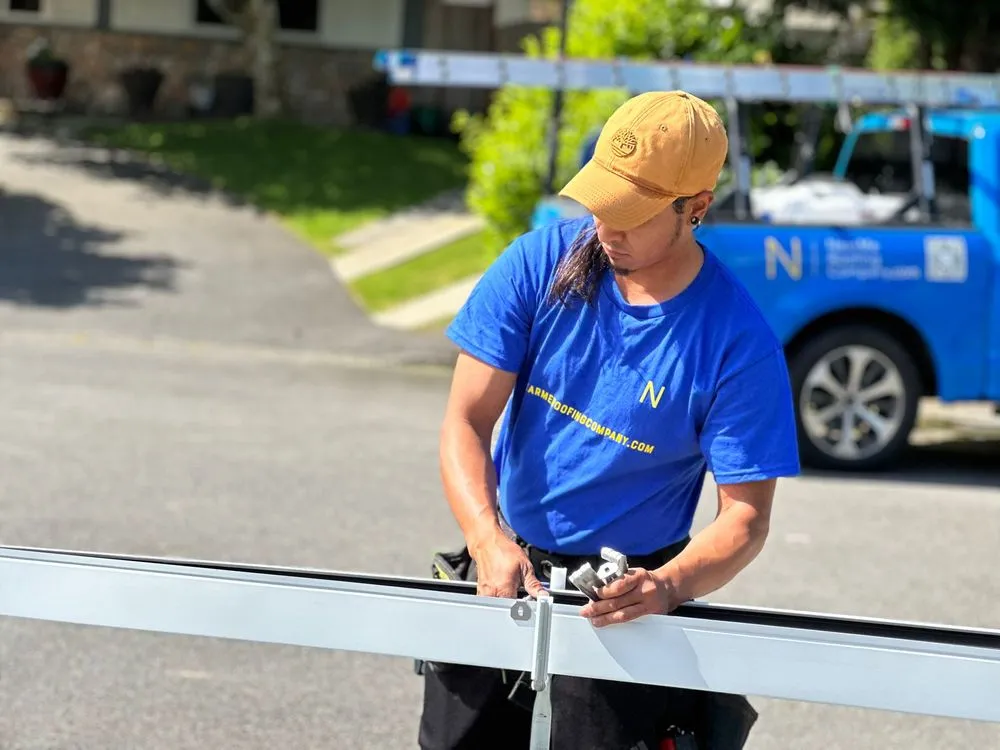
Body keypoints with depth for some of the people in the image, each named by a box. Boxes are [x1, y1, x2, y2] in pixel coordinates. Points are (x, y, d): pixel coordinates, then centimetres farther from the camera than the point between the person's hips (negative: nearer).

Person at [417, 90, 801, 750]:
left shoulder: (739, 342, -16)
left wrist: (668, 588, -33)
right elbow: (467, 419, -9)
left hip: (620, 596, -3)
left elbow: (746, 516, -13)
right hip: (504, 568, 3)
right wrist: (490, 542, -25)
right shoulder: (539, 263, -8)